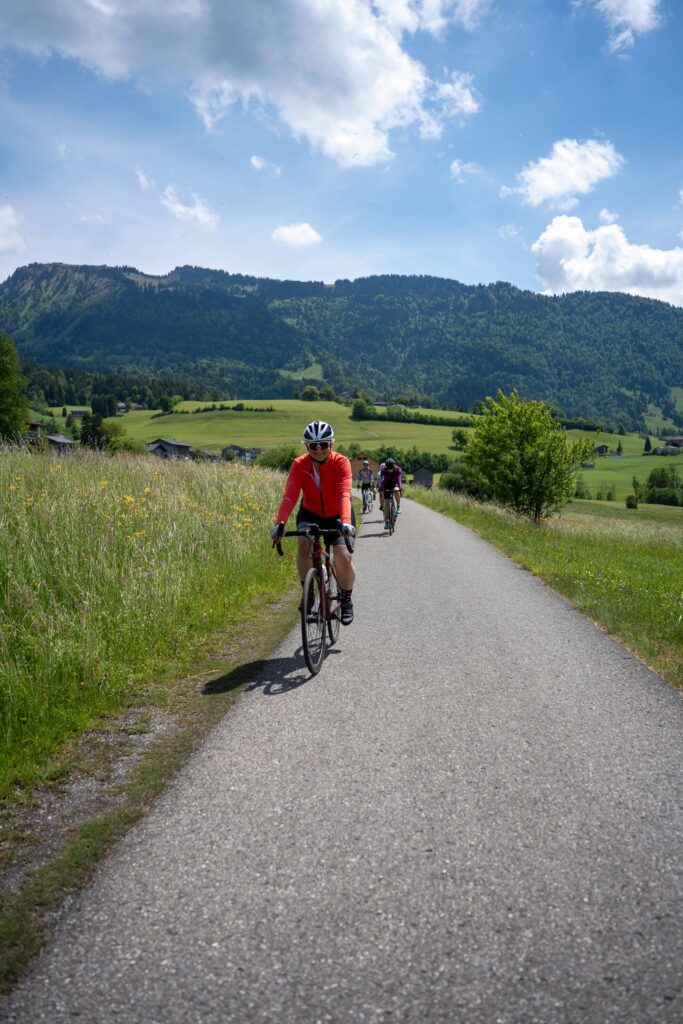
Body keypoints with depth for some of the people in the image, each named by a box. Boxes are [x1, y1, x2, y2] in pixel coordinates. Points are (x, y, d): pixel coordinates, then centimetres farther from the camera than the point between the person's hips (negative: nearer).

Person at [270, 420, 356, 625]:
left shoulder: (341, 463, -25)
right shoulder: (299, 464, -20)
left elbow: (344, 494, -38)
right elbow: (289, 495, -31)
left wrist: (346, 522, -54)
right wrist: (280, 523, -46)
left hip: (337, 516, -1)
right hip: (310, 513, 1)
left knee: (344, 557, -19)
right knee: (304, 543, -28)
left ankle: (346, 600, 7)